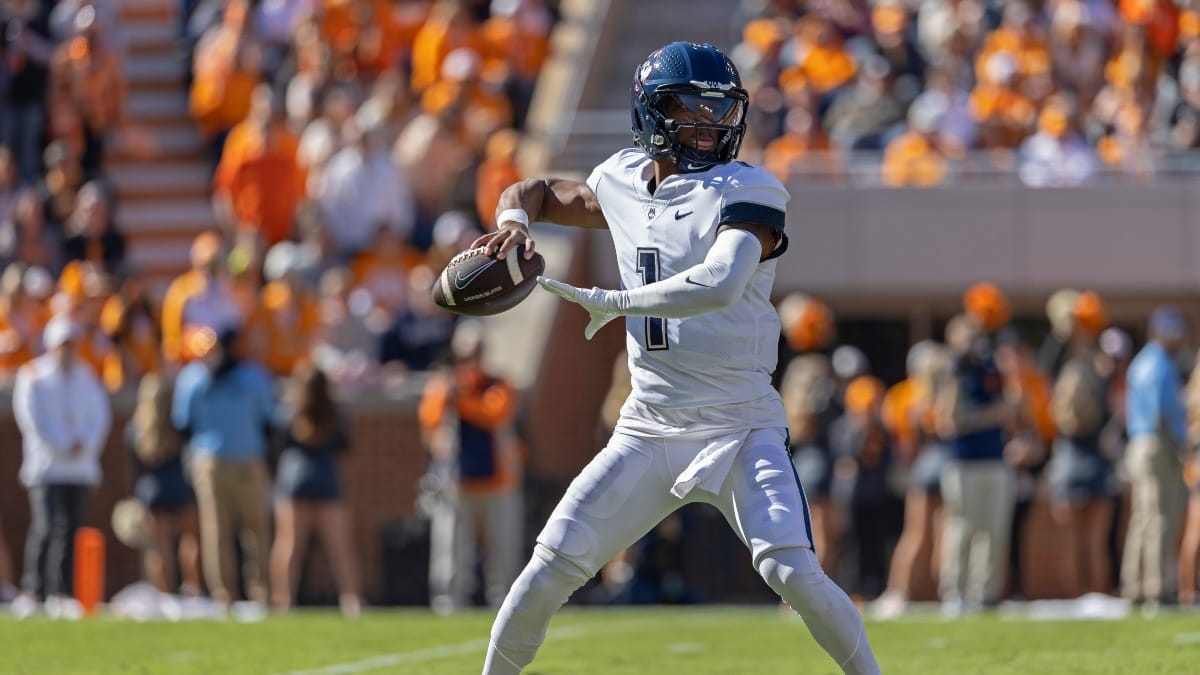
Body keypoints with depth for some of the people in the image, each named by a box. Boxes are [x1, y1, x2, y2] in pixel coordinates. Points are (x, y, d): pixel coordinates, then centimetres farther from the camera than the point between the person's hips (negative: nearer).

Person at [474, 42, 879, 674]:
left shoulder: (747, 194, -11)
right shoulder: (623, 182, 7)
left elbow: (719, 285, -30)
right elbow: (536, 191, 26)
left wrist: (612, 301, -22)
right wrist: (514, 218, 2)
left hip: (740, 430, -4)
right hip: (649, 428, 4)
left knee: (792, 572, -21)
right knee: (552, 567, -3)